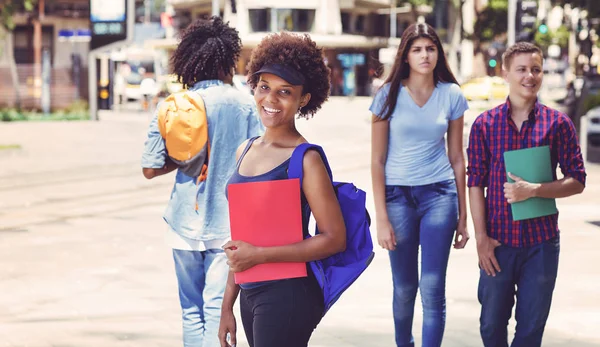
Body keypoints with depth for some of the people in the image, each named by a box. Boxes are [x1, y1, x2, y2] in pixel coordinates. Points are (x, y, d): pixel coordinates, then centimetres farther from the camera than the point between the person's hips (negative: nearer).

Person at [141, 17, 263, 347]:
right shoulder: (244, 104, -5)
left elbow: (151, 168, -3)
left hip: (185, 221, 2)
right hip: (228, 221, -1)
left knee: (191, 309, 14)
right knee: (217, 307, -2)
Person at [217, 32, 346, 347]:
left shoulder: (306, 159, -11)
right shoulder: (245, 150, 10)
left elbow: (334, 238, -15)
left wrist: (259, 255, -17)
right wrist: (227, 306, 15)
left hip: (288, 294, -7)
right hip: (250, 294, 7)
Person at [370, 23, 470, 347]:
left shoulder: (451, 95, 3)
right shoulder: (389, 95, -1)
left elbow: (457, 157, 8)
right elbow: (377, 161, -1)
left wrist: (463, 216, 7)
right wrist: (382, 219, -7)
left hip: (440, 195, 0)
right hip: (397, 195, 0)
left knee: (432, 289, -7)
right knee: (404, 289, 8)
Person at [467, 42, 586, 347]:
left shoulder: (558, 124, 0)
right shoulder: (485, 124, 1)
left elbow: (576, 182, 0)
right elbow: (476, 184, 1)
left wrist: (533, 190, -15)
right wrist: (481, 237, -5)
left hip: (542, 241, 0)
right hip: (497, 241, 0)